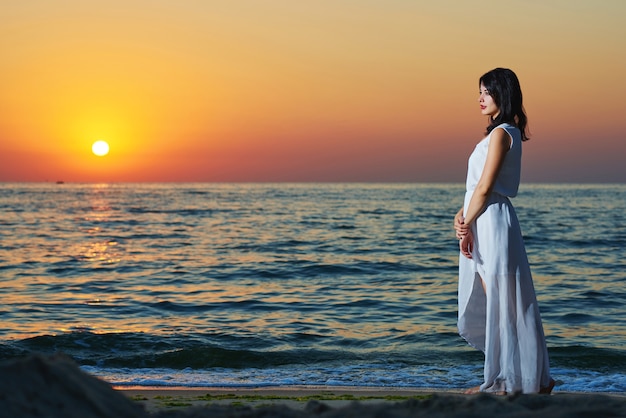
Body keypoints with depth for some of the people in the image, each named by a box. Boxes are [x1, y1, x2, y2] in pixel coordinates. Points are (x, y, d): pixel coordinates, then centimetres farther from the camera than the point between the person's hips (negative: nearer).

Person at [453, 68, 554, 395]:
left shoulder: (500, 133, -13)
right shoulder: (504, 132, 17)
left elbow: (485, 187, -16)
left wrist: (467, 225, -10)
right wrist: (462, 215, 2)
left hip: (492, 221, -10)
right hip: (484, 223, 10)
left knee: (501, 302, -3)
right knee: (490, 303, 14)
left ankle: (510, 380, 6)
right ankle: (501, 379, 22)